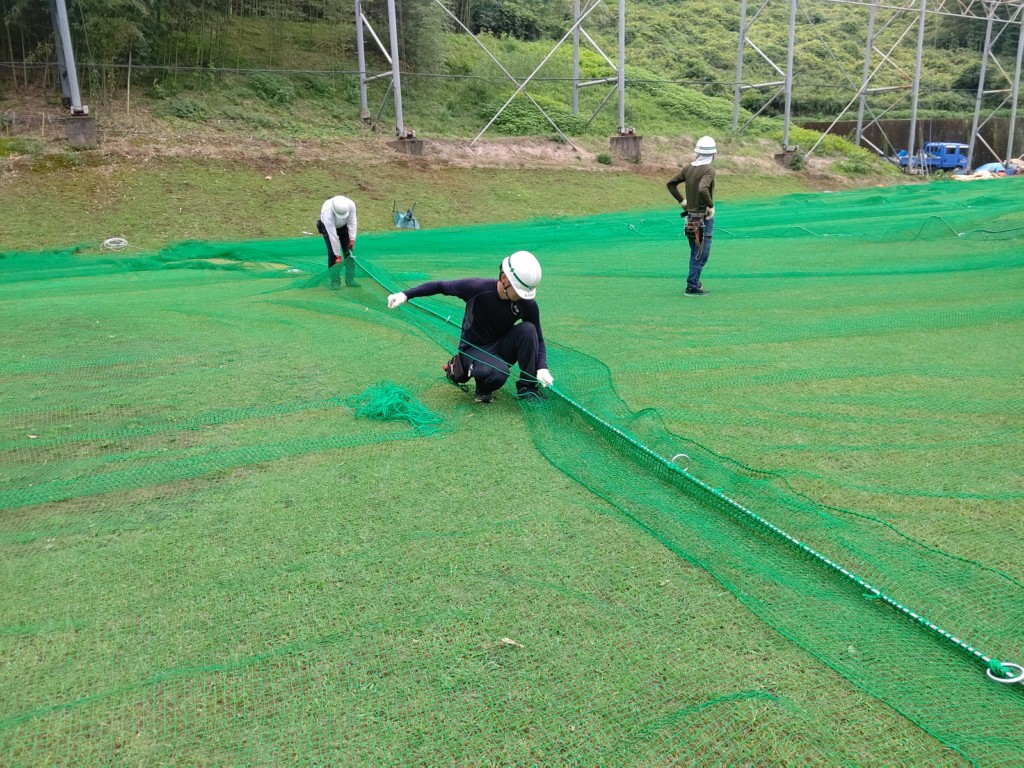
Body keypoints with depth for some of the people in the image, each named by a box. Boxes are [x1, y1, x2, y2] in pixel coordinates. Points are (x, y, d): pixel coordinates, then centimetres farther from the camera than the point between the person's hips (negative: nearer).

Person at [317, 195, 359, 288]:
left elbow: (352, 223, -22)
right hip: (329, 227, -3)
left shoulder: (351, 205, -34)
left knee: (349, 252, -4)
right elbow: (333, 236, -38)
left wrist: (352, 238, -33)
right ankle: (334, 281, -4)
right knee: (333, 254, -13)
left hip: (343, 226, 3)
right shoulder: (327, 213, -41)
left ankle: (350, 279, 4)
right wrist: (338, 256, -34)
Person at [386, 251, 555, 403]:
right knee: (498, 373, -37)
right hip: (473, 349, -3)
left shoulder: (528, 304, -16)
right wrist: (405, 295, -16)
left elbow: (537, 338, -6)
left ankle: (527, 387, -11)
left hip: (500, 349, 3)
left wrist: (542, 367, -23)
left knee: (528, 329, -27)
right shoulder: (477, 287, -24)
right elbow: (440, 286, -10)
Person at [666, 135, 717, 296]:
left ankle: (695, 281, 29)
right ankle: (692, 286, -1)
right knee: (702, 254, -1)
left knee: (695, 251, 20)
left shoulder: (688, 168, 4)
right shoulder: (709, 170, -17)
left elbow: (671, 183, 9)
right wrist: (711, 206, -18)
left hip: (691, 215, 8)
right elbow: (702, 189, -32)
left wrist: (682, 201, 13)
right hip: (704, 217, -8)